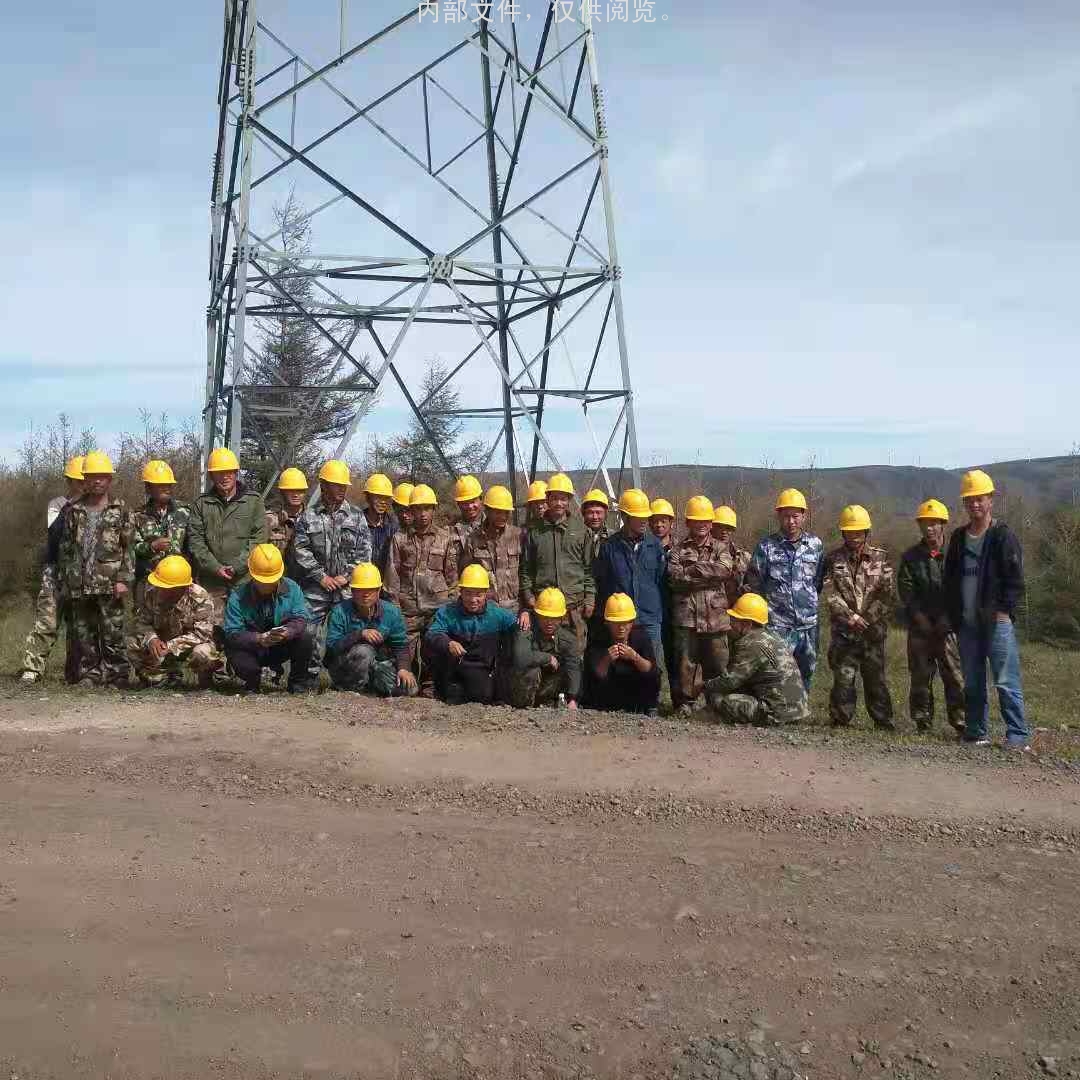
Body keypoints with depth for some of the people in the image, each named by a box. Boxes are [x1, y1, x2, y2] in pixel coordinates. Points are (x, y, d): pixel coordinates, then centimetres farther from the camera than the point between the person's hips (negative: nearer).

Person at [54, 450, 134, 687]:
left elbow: (128, 548, 0)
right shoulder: (72, 510, 12)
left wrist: (125, 579, -9)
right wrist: (63, 581, 7)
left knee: (113, 637, -3)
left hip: (110, 586, -3)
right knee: (83, 637, 7)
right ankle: (88, 679, 15)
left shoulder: (121, 510, 5)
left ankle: (115, 680, 3)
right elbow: (64, 549, 13)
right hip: (80, 587, 3)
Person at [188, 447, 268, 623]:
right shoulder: (202, 503, 10)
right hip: (211, 580, 1)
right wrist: (215, 568, -10)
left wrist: (238, 566, -11)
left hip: (245, 578, -1)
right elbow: (195, 540, 3)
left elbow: (259, 537, -2)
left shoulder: (253, 500, 5)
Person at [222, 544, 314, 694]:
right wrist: (259, 639, -38)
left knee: (306, 637, -26)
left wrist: (288, 631, -39)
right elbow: (232, 634, -20)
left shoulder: (291, 588, -8)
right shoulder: (238, 597, -15)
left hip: (283, 646, 1)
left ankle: (299, 682, -1)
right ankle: (252, 685, 6)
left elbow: (300, 619, -16)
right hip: (253, 650, -1)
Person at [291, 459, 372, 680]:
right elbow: (301, 550, -1)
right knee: (311, 631, 0)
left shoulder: (356, 516, 6)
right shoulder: (308, 516, 5)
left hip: (347, 588, 0)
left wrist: (346, 576, -7)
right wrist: (321, 576, -8)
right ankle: (311, 675, 11)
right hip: (316, 588, 0)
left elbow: (364, 552, 2)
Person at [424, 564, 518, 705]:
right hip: (452, 666, 0)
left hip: (480, 669, 0)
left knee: (485, 696, -28)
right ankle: (451, 686, -4)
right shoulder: (447, 612, -10)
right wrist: (448, 643, -47)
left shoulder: (498, 614, -5)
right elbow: (431, 635, -24)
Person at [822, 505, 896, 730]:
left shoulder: (880, 557, 8)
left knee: (876, 676, 5)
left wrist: (869, 619, -8)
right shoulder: (833, 559, 6)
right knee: (843, 677, -2)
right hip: (844, 630, -1)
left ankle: (883, 720, 15)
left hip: (873, 630, 1)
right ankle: (840, 720, 8)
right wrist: (849, 616, -13)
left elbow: (887, 592, 1)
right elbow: (830, 594, -2)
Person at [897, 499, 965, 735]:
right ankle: (923, 722, 12)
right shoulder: (910, 557, 10)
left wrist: (947, 617, -10)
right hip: (919, 629, 2)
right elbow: (906, 594, 2)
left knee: (956, 677, -6)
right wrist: (921, 619, -9)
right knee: (920, 677, 5)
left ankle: (961, 722, -2)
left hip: (949, 628, -2)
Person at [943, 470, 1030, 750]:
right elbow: (951, 580, 15)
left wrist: (1004, 609, -16)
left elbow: (1015, 579, -8)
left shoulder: (1003, 536, -4)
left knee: (1006, 682, -7)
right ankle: (977, 733, 20)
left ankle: (1018, 736, -2)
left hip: (997, 621, -6)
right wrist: (953, 617, 9)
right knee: (972, 683, 11)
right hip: (967, 624, 6)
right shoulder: (958, 538, 12)